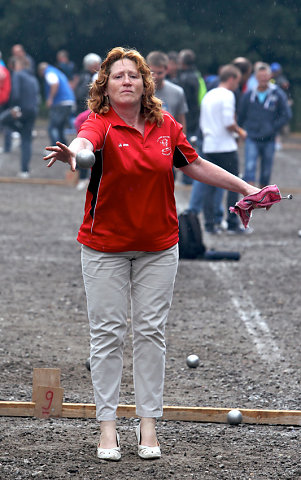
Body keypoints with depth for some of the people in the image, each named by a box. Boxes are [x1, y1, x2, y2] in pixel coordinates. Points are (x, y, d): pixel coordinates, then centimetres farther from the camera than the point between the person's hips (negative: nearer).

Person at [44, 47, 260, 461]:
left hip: (158, 246, 3)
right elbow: (85, 140, -38)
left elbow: (196, 166, 15)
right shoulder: (101, 123, -13)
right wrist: (71, 153, -62)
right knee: (108, 332, 2)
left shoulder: (166, 126, 0)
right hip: (105, 246, -3)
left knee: (151, 331, 5)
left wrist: (245, 187, 17)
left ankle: (148, 423, 13)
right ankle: (107, 424, 9)